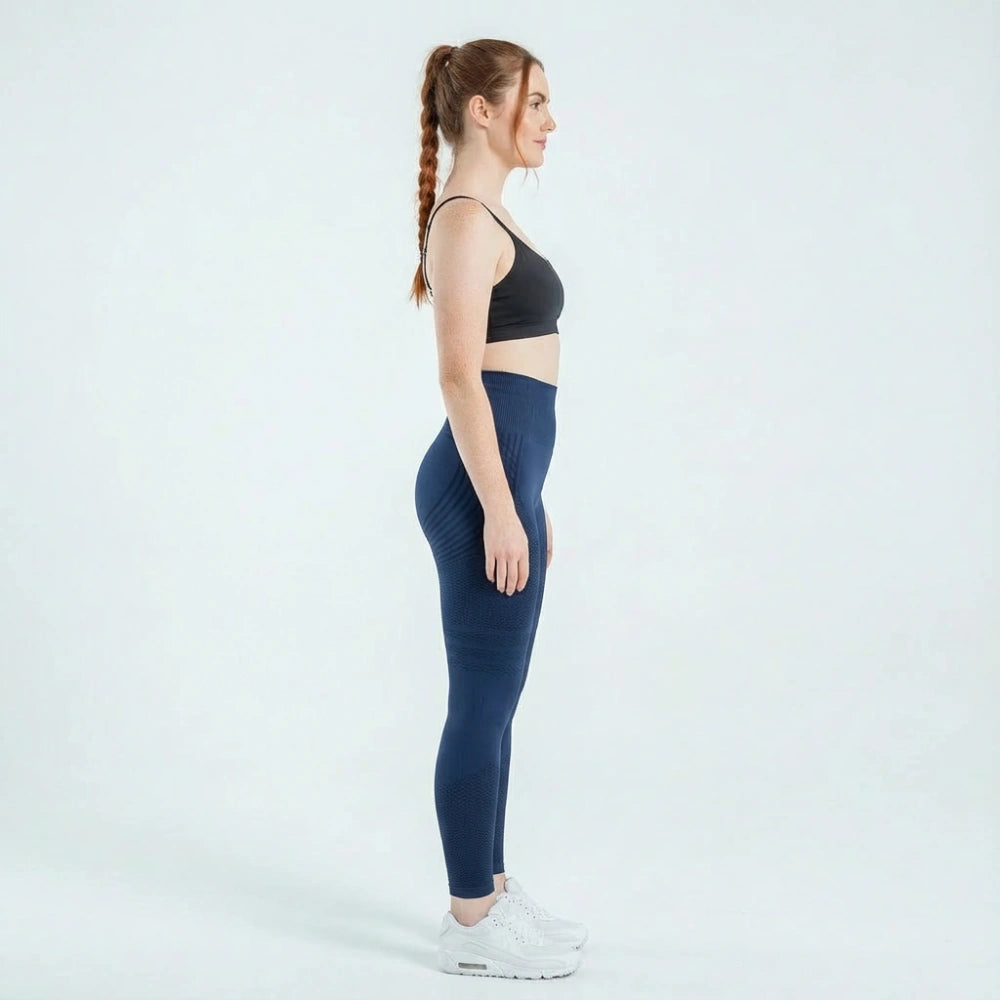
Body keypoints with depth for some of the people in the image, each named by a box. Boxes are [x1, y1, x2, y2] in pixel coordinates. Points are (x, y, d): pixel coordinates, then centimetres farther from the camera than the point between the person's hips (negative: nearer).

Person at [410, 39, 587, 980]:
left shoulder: (487, 214, 17)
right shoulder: (465, 217, -13)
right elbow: (460, 378, -19)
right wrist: (500, 511, -20)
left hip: (502, 473, 10)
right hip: (482, 482, -10)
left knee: (493, 701, 15)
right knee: (482, 706, -1)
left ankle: (490, 892, 27)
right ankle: (473, 924, 11)